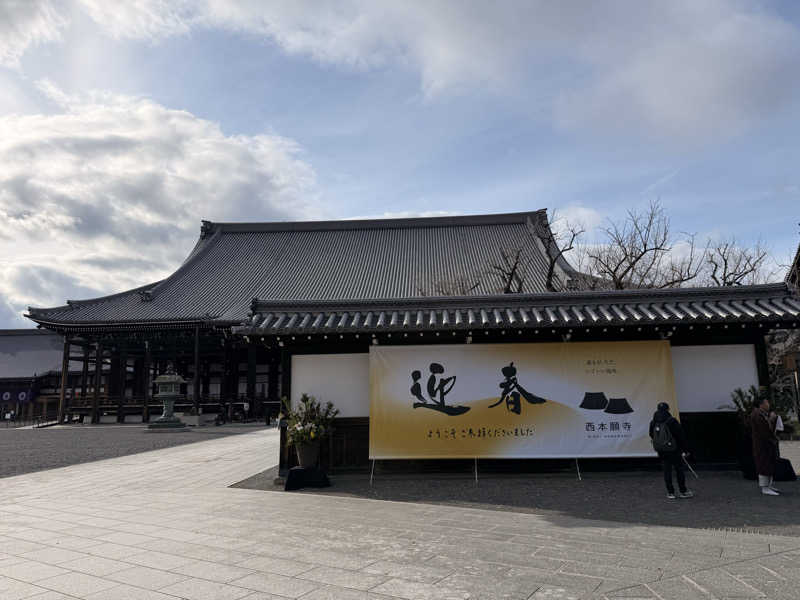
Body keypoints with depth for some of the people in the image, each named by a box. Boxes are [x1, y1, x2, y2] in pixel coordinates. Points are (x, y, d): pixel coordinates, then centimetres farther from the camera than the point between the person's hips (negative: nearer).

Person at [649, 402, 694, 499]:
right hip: (673, 450, -4)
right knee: (679, 469, 9)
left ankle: (670, 492, 12)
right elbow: (681, 436, -11)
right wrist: (685, 450, -4)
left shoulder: (653, 423, 2)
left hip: (661, 451, 5)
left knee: (667, 470, 10)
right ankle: (683, 491, 17)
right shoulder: (671, 421, -15)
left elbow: (652, 436, 13)